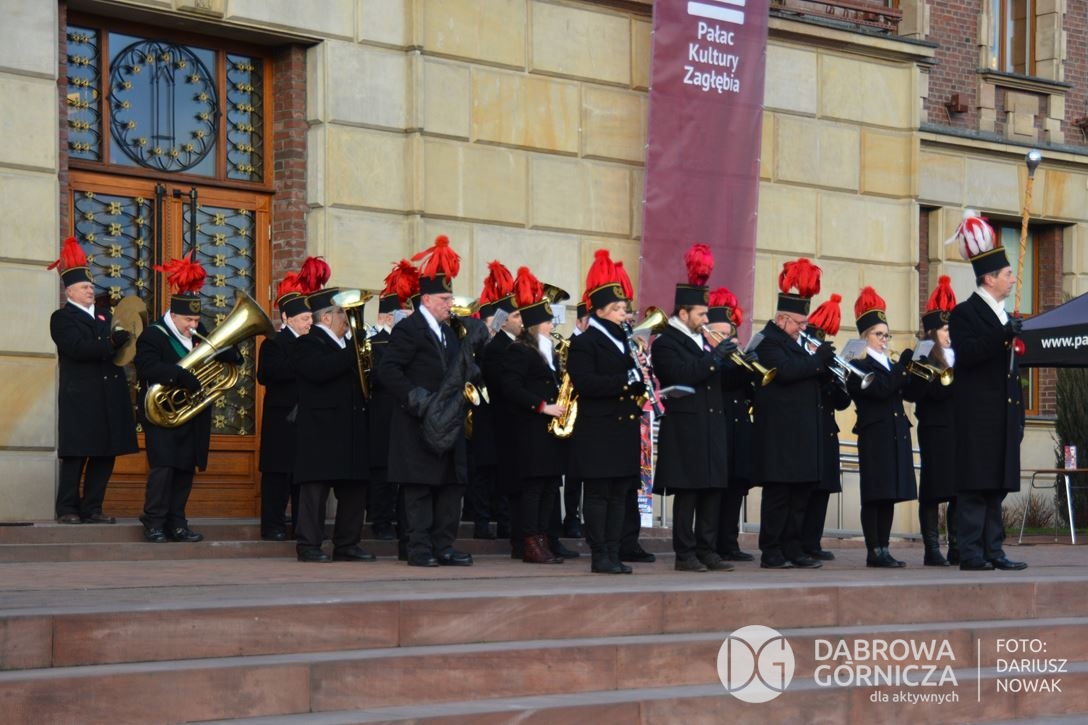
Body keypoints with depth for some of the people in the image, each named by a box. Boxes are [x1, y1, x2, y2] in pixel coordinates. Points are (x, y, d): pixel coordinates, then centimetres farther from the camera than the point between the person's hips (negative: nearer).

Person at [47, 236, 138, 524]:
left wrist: (126, 339, -6)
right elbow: (79, 348, -18)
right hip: (80, 398, -7)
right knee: (76, 455, -3)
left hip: (109, 397, 7)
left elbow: (117, 348, 15)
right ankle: (67, 509, 3)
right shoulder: (62, 318, -2)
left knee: (105, 454, 5)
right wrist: (112, 342, -26)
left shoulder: (104, 315, 20)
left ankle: (92, 508, 10)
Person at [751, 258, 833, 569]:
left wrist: (823, 366, 2)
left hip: (802, 434, 9)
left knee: (800, 493, 8)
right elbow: (785, 371, -24)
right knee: (778, 493, -6)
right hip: (780, 434, -9)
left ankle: (792, 549, 13)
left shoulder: (794, 344, 21)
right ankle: (770, 552, -2)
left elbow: (806, 377, 21)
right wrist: (818, 359, -17)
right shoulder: (768, 342, -8)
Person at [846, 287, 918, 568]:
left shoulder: (891, 366, 18)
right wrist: (903, 363, -18)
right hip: (874, 437, -7)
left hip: (896, 436, 7)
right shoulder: (859, 367, -5)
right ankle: (874, 551, -3)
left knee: (890, 495, 8)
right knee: (874, 496, -5)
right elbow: (881, 389, -19)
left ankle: (884, 548, 12)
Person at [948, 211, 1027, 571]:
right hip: (977, 416, -8)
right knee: (975, 486, -7)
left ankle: (993, 551, 12)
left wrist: (1019, 416, 18)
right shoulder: (964, 314, -6)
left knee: (996, 486, 9)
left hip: (1003, 418, 8)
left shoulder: (1005, 316, 19)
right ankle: (971, 553, -6)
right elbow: (966, 355, -21)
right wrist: (1003, 334, -27)